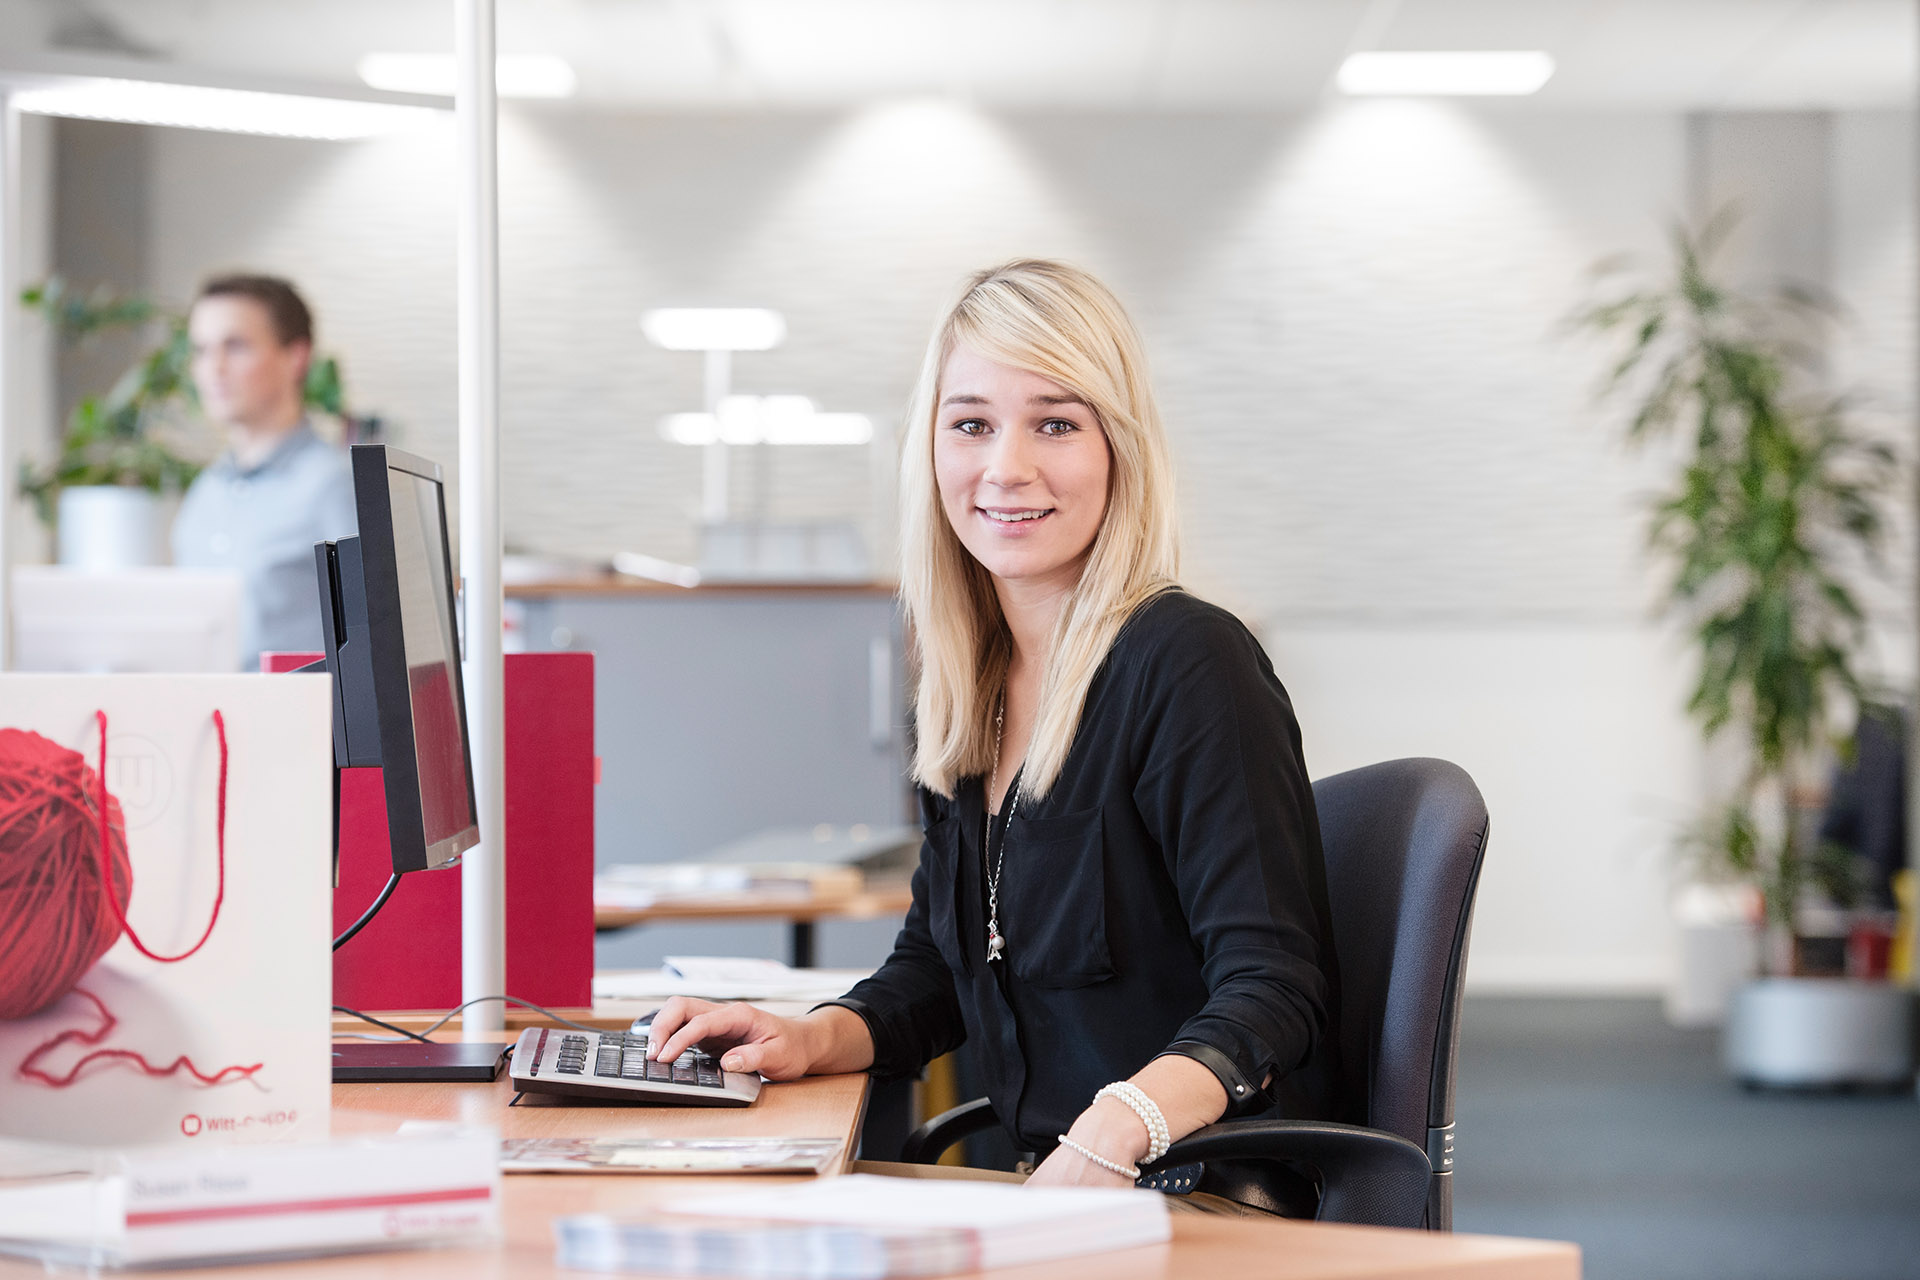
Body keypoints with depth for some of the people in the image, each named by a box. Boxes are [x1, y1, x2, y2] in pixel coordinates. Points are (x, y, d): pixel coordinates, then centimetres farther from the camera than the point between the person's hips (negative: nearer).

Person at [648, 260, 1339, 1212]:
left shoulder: (1186, 665, -12)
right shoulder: (965, 689, 12)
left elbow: (1273, 989, -18)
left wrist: (1117, 1132, -35)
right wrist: (814, 1038, 2)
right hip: (1050, 1193, 7)